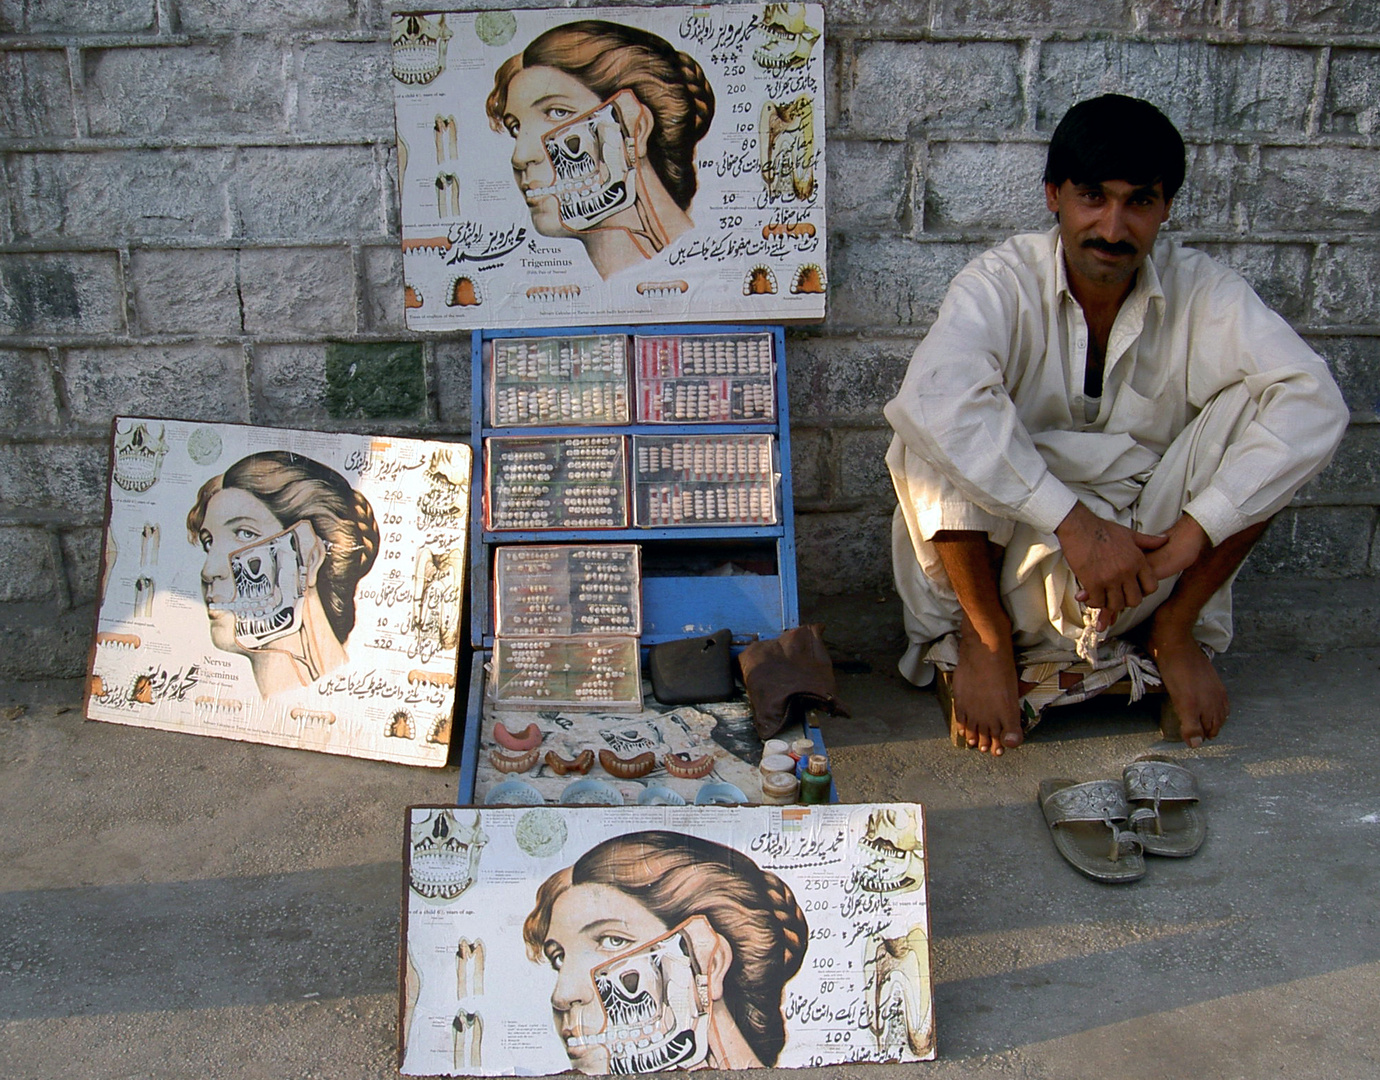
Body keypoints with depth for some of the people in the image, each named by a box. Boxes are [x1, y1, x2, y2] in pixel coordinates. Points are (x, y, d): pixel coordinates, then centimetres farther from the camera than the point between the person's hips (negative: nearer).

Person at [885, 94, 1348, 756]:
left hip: (1145, 552, 2)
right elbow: (935, 397, -36)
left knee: (1251, 406, -17)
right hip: (1015, 553, -2)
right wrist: (1076, 526, -38)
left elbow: (1314, 404, -20)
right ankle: (986, 634, -5)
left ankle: (1174, 632, -1)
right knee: (932, 431, -29)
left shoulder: (1200, 292, -7)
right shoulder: (1003, 282, -15)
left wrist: (1187, 538, -29)